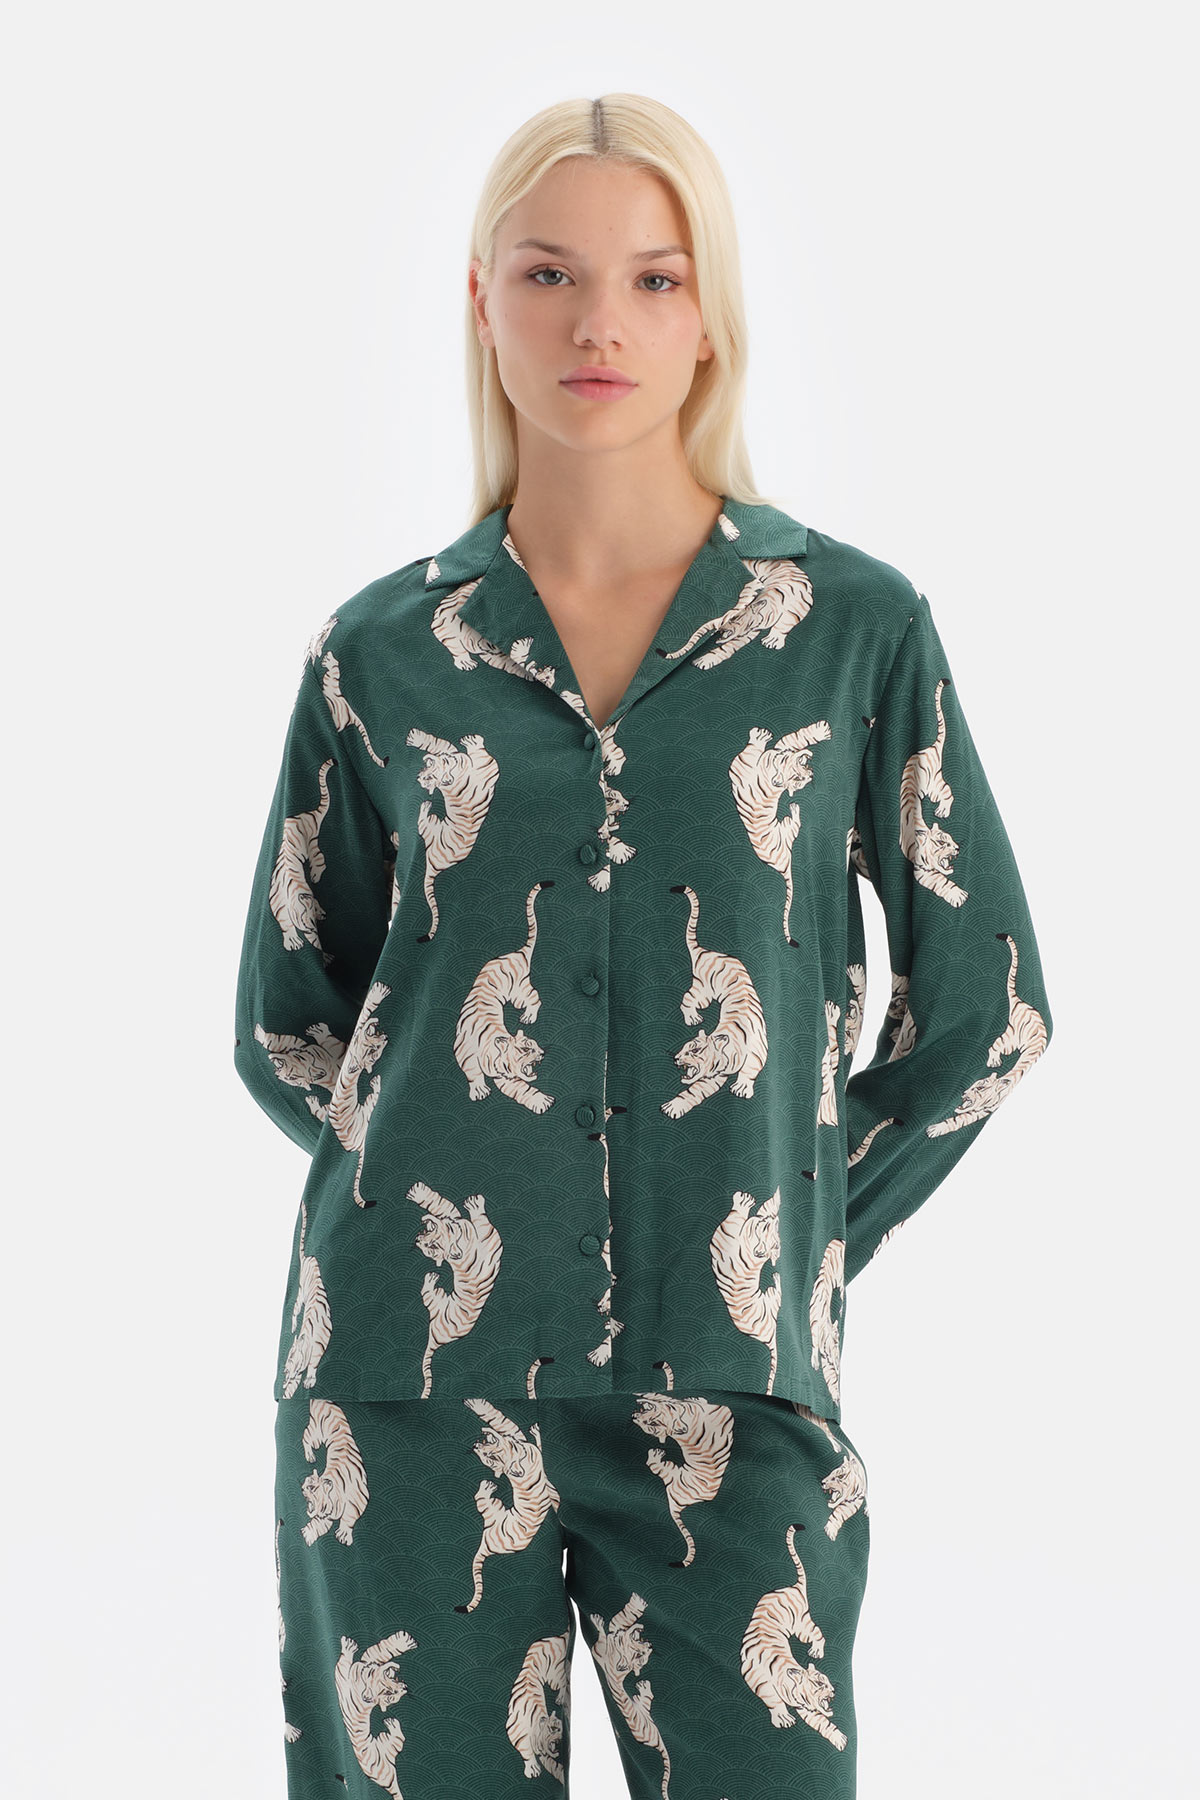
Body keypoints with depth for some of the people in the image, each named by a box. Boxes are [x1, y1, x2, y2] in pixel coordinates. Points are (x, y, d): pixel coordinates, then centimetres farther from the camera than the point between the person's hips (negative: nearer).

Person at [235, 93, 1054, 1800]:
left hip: (725, 1392, -1)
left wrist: (798, 1238, 7)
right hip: (416, 1376, 1)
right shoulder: (385, 653, 5)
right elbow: (287, 1022, 15)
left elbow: (986, 1008, 8)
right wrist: (447, 1205, 6)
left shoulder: (855, 628, 2)